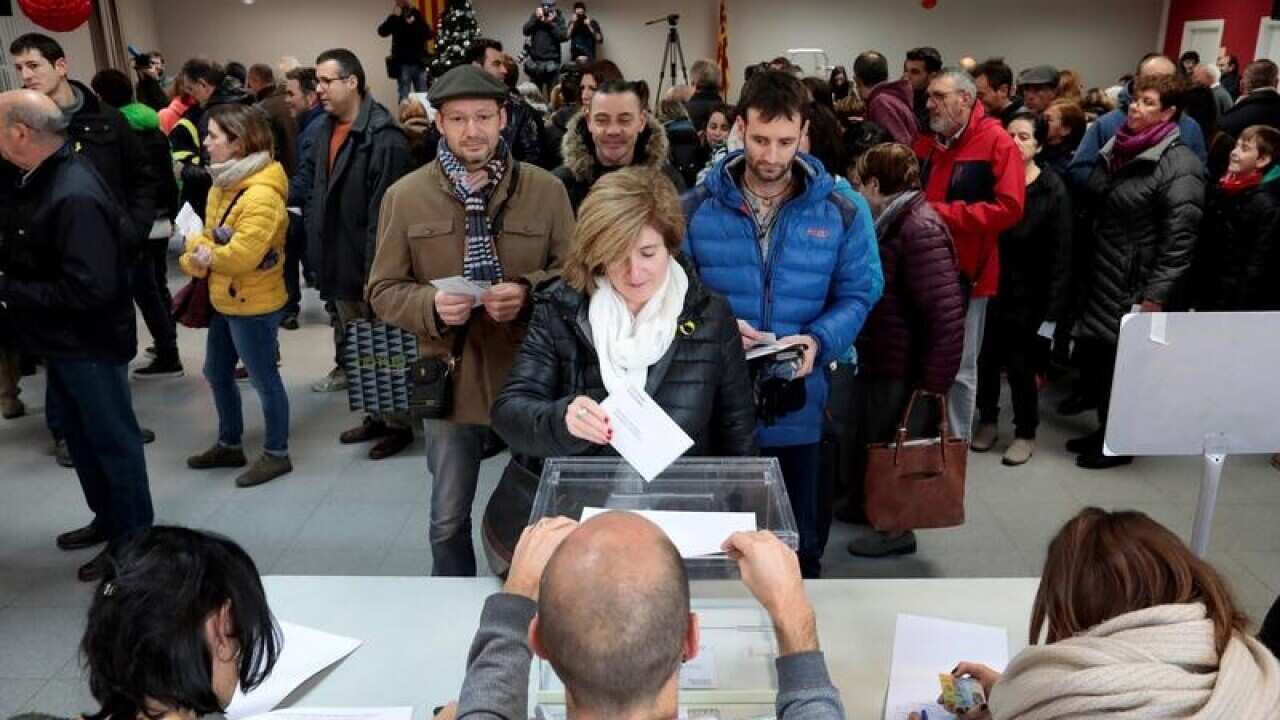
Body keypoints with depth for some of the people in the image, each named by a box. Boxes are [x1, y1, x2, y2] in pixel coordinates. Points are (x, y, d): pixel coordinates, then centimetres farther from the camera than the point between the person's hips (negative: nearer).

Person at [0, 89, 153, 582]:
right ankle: (108, 518, 40)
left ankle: (135, 538, 23)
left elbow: (88, 288, -31)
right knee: (78, 433, 22)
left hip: (90, 343, -9)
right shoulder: (43, 178, 3)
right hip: (62, 339, 9)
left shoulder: (75, 196, -27)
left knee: (112, 438, 6)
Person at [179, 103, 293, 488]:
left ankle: (277, 454, 19)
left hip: (254, 304, -10)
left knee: (264, 379, 4)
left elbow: (242, 254, -30)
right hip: (224, 300, 10)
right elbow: (209, 234, 12)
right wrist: (195, 257, -10)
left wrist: (208, 257, -10)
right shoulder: (223, 183, 8)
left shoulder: (261, 195, -24)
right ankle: (229, 445, 37)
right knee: (217, 374, 20)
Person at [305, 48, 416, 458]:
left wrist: (375, 271, -23)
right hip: (339, 264, 9)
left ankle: (399, 423, 21)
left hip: (372, 267, -8)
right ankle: (375, 415, 34)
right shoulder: (325, 130, 8)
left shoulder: (383, 138, -19)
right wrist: (317, 246, 10)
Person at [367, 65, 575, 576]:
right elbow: (383, 291, 1)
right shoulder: (405, 195, -1)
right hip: (450, 376, 1)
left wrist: (528, 291, -19)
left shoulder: (545, 189, -2)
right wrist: (431, 305, -20)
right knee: (449, 516, 17)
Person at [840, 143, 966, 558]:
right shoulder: (889, 224, 8)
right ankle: (863, 506, 41)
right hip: (878, 360, 9)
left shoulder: (920, 229, -22)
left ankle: (896, 527, 27)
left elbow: (947, 313, -26)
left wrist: (935, 383, -23)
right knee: (862, 442, 21)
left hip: (904, 369, -9)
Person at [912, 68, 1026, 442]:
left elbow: (1009, 209, -18)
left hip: (967, 270, -5)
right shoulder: (925, 143, 9)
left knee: (959, 368, 3)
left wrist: (940, 213, -19)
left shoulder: (997, 142, -9)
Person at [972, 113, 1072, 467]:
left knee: (1020, 364, 4)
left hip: (1027, 292, -3)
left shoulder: (1053, 190, -7)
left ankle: (1025, 434, 22)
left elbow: (1061, 253, -8)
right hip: (991, 285, 3)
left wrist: (1054, 305, -13)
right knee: (986, 358, 9)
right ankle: (988, 420, 32)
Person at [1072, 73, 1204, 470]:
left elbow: (1179, 239, -17)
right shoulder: (1117, 149, 11)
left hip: (1134, 286, -7)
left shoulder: (1180, 165, -13)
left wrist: (1155, 297, -20)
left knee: (1120, 364, 2)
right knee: (1091, 357, 11)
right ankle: (1105, 430, 30)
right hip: (1099, 277, 7)